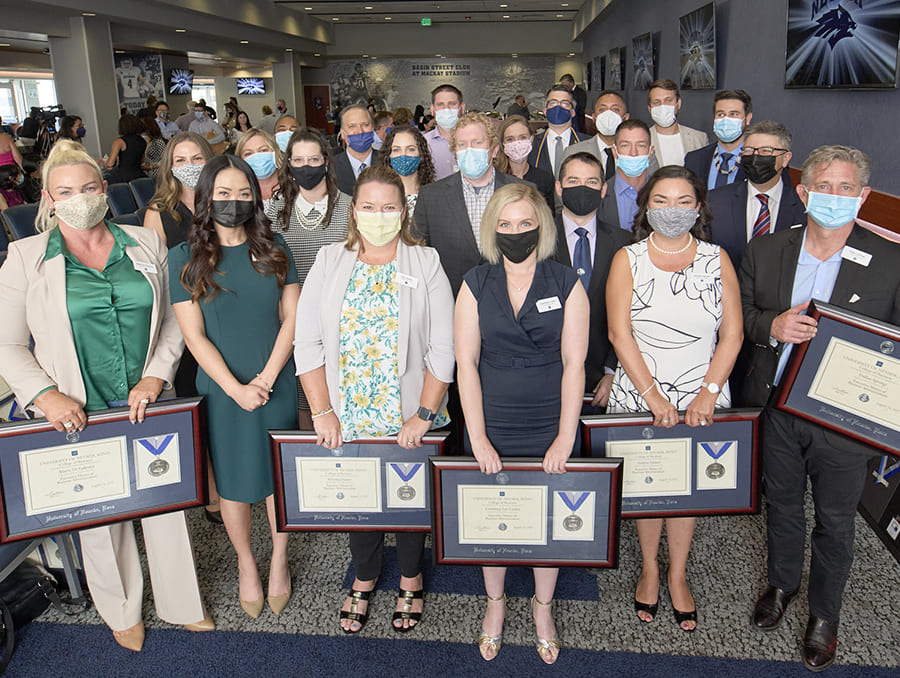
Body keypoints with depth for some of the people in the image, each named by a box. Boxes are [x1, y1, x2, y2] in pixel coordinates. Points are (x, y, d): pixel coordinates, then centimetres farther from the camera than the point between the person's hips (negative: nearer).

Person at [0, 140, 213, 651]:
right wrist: (45, 394, -14)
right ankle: (123, 612, 36)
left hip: (149, 404, 2)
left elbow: (174, 321, 6)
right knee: (100, 515, 12)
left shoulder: (146, 245, 4)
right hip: (79, 416, -1)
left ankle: (183, 603, 33)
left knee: (167, 503, 12)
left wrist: (155, 377, -8)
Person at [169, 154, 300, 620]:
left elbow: (291, 318, 0)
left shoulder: (274, 249, 3)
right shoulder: (185, 257, -3)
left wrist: (267, 378, -10)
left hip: (277, 385, 2)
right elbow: (193, 335, -7)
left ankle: (279, 559, 31)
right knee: (232, 480, 11)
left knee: (279, 475, 12)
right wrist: (237, 388, -14)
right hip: (222, 389, -1)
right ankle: (246, 563, 31)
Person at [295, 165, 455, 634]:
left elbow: (442, 348, -7)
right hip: (347, 420, 2)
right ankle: (364, 581, 42)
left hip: (409, 422, -1)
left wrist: (424, 415, -13)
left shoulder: (426, 264, -2)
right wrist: (323, 411, -7)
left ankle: (410, 581, 40)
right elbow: (307, 341, -1)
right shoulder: (329, 262, 3)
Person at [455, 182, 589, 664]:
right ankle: (495, 602, 39)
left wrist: (565, 438, -10)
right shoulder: (475, 285, -2)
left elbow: (574, 363, -5)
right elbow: (466, 363, -4)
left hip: (550, 429, 0)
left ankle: (542, 607, 37)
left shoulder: (566, 284, -4)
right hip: (491, 428, 1)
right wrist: (477, 437, -9)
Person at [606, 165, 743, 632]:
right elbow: (619, 334, -9)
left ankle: (677, 574, 30)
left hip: (701, 399, 1)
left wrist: (708, 393, -12)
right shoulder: (627, 260, -3)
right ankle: (649, 567, 32)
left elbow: (732, 334, -2)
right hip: (639, 396, -1)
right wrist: (653, 396, -15)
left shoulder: (716, 260, 1)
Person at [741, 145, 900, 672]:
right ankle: (782, 583, 49)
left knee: (835, 521, 15)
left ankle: (825, 614, 39)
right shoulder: (765, 252, -2)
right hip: (777, 407, 2)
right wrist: (771, 327, -17)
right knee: (782, 504, 22)